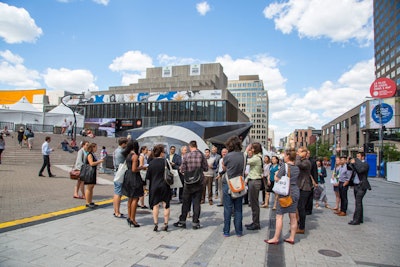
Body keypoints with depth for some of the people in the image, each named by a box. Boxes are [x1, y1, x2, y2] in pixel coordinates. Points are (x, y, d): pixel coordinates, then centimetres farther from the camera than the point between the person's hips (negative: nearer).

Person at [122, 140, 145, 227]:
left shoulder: (128, 155, 8)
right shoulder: (135, 156, -16)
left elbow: (129, 166, 12)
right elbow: (134, 169, -20)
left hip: (128, 176, 9)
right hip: (134, 178, -9)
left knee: (130, 198, 17)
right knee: (135, 199, 0)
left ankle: (129, 217, 25)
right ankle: (132, 219, 3)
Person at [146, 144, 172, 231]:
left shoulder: (151, 163, -4)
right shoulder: (165, 162, -10)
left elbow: (147, 176, 0)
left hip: (154, 186, 2)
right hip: (165, 186, -1)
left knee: (155, 205, 9)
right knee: (166, 205, 8)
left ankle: (155, 224, 9)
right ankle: (166, 224, 11)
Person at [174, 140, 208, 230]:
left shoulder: (186, 156, -7)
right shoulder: (201, 155, -6)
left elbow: (182, 170, -6)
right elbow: (206, 168, -2)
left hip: (189, 182, 0)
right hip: (199, 182, 1)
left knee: (185, 202, 11)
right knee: (197, 203, 7)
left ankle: (182, 221, 19)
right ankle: (195, 222, 12)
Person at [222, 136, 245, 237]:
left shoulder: (228, 156, -13)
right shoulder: (242, 155, -3)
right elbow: (243, 169, 9)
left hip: (228, 184, -3)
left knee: (228, 208, 5)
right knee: (238, 209, 12)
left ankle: (226, 231, 14)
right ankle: (239, 231, 19)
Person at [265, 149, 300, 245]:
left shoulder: (284, 166, -14)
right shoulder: (297, 168, 6)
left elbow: (277, 179, -14)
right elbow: (295, 179, 15)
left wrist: (277, 173, 5)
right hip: (295, 192, 7)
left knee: (279, 216, 0)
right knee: (293, 216, 12)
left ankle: (276, 238, 5)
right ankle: (292, 238, 19)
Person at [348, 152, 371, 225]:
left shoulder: (365, 164, -10)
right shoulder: (357, 163, 14)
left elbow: (360, 170, -27)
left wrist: (355, 162, -19)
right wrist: (352, 163, -3)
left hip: (361, 186, -8)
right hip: (356, 185, 8)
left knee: (358, 203, -8)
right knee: (359, 203, 14)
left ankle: (356, 220, -5)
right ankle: (360, 219, 23)